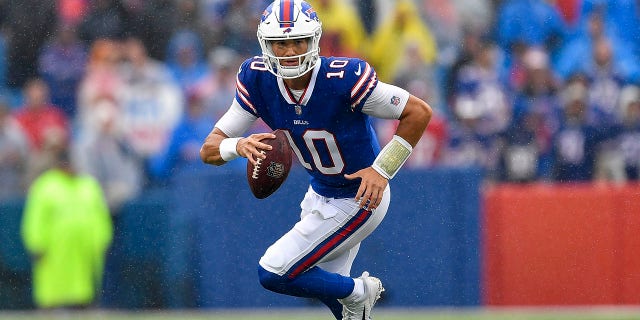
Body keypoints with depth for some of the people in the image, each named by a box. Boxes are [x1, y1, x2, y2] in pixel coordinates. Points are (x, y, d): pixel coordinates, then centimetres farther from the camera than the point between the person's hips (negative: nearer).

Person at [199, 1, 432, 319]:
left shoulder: (344, 78, -31)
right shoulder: (257, 79, -16)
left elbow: (419, 112, -22)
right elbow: (209, 150, -14)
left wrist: (382, 169, -24)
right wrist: (239, 146, -36)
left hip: (359, 199, -7)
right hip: (320, 194, 7)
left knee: (273, 274, -11)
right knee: (324, 285, 23)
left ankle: (358, 293, 10)